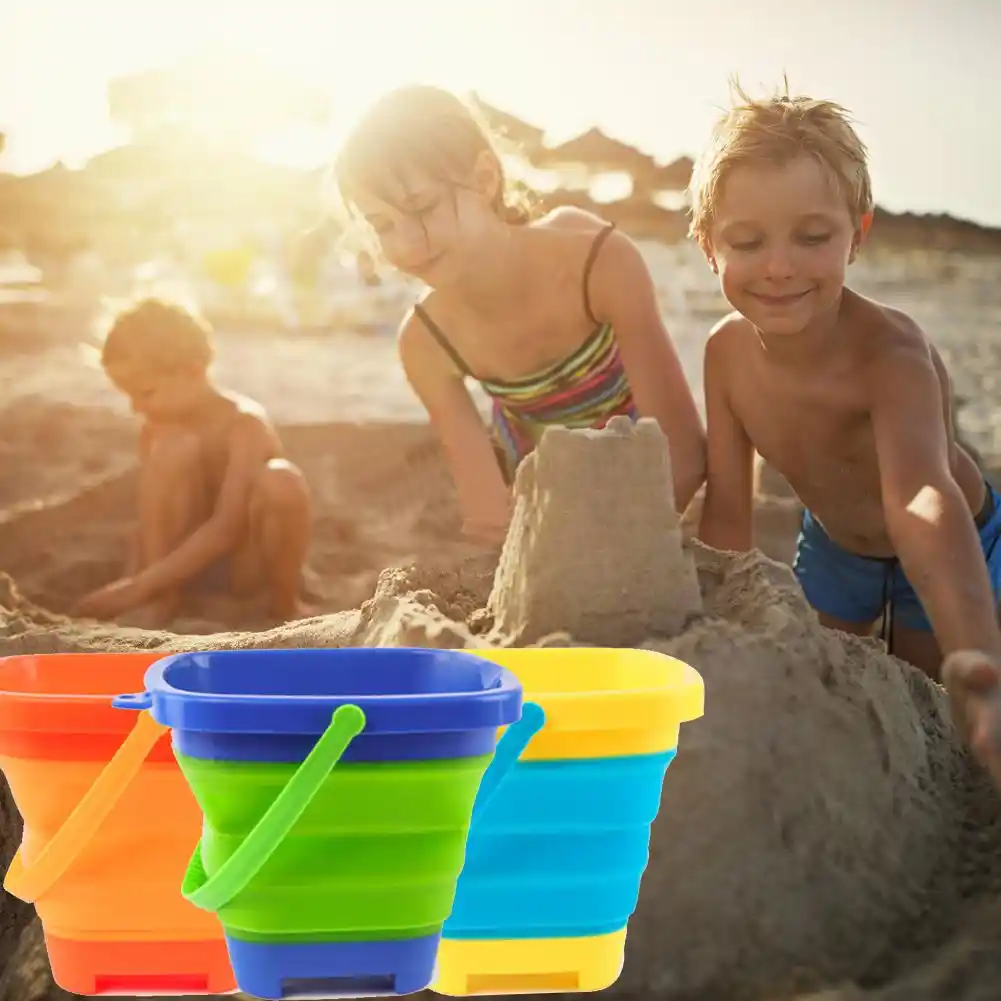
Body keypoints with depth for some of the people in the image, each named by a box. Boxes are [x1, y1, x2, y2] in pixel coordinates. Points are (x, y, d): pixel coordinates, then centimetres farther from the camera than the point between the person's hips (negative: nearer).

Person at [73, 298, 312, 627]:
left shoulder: (245, 423, -22)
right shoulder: (156, 431, -4)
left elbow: (225, 529, -31)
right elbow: (150, 526, -4)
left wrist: (140, 587, -36)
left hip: (248, 563, -3)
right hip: (190, 562, 3)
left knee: (279, 480, -36)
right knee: (175, 446, -23)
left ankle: (284, 602, -10)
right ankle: (162, 599, -21)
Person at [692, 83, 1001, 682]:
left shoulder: (890, 353, -39)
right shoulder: (728, 351, -22)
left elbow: (922, 503, -57)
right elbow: (727, 516, -14)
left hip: (952, 555, -4)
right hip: (833, 543, 4)